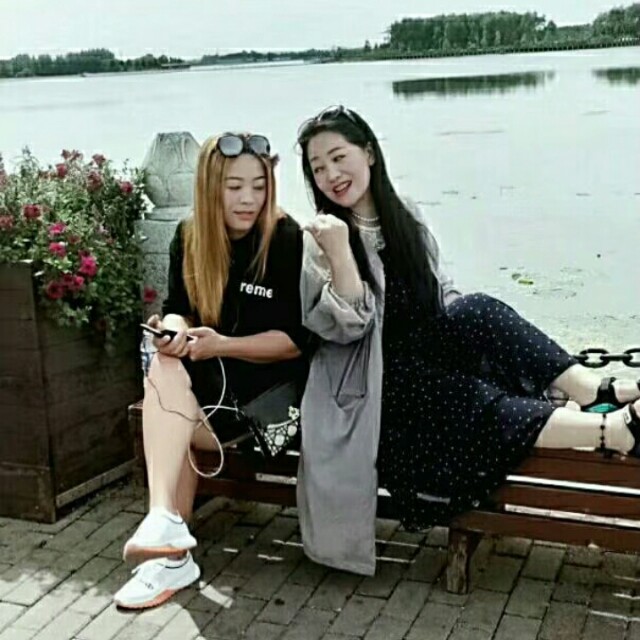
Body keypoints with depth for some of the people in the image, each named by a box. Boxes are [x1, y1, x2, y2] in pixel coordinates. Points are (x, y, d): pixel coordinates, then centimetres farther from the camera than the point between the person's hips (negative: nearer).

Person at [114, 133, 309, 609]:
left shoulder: (288, 239, -12)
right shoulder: (189, 238, 2)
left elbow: (295, 339, -13)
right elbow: (179, 310, 3)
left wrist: (222, 344, -25)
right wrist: (174, 329, -22)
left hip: (275, 382, -5)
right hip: (205, 378, 5)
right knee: (165, 366, -27)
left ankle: (173, 554, -20)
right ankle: (165, 525, -31)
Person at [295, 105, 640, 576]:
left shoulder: (407, 217, 10)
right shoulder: (321, 237, -4)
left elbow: (443, 295, 15)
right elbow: (348, 326, -14)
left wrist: (471, 329, -6)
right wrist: (340, 252, -28)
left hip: (429, 351, 4)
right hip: (375, 383, -4)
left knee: (478, 310, -26)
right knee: (474, 404, -31)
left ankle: (599, 392, -33)